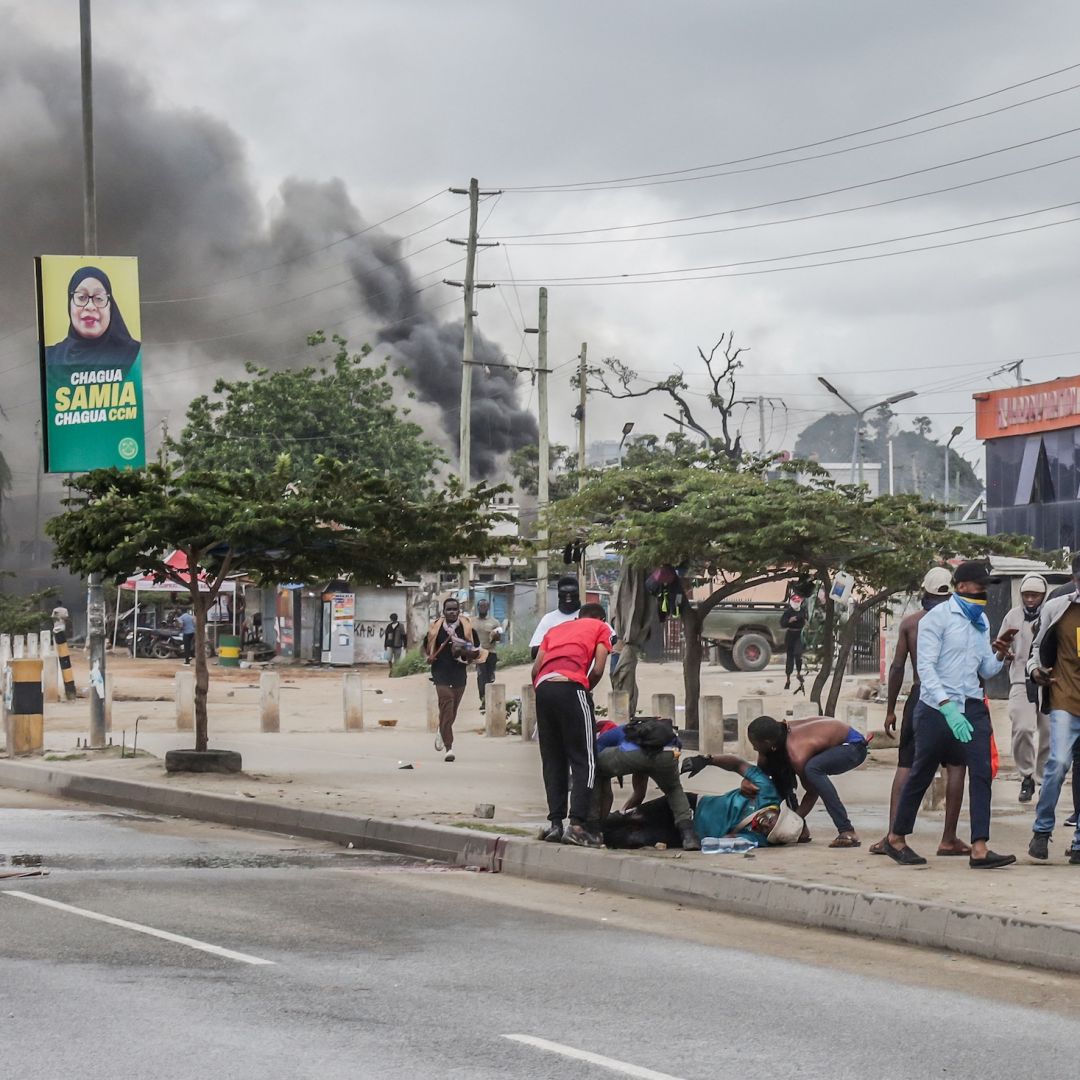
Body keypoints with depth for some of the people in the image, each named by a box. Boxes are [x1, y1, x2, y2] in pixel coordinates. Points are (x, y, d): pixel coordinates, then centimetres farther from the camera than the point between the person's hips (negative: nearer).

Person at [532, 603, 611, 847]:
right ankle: (578, 825, -11)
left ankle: (555, 822, 9)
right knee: (583, 760, -2)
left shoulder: (556, 628, 32)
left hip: (543, 686, 5)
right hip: (571, 686, -5)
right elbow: (597, 670, 6)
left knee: (552, 760, 12)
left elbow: (536, 669, 19)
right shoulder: (601, 628, 20)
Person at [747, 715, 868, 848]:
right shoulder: (777, 731, -14)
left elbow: (812, 792, -22)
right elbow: (760, 770, 1)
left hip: (854, 747, -9)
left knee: (812, 769, -35)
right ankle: (801, 829, 11)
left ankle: (848, 832, -32)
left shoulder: (796, 755, -34)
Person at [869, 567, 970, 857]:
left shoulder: (910, 622, 5)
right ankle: (949, 838, 2)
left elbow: (897, 666, 3)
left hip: (919, 697, 2)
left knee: (905, 766, 5)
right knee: (955, 767, 5)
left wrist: (890, 709, 8)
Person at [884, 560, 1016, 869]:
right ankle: (896, 838, 23)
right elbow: (926, 666, -15)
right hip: (936, 708, -6)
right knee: (921, 774, 5)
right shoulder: (937, 618, -8)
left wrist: (999, 655, -2)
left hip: (972, 707, 6)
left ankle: (979, 849, -13)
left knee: (982, 772, -9)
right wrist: (948, 708, -25)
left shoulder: (981, 621, 14)